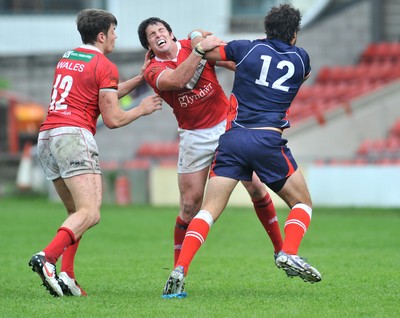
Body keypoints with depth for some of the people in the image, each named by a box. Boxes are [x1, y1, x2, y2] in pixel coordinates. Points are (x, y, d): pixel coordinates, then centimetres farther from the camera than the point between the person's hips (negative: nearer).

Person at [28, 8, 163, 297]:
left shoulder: (67, 58, 21)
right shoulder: (105, 66, -3)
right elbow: (113, 119, -3)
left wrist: (141, 78, 32)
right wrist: (143, 109, 13)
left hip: (46, 137, 9)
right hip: (74, 135, -9)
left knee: (77, 213, 15)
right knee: (90, 214, -16)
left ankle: (66, 276, 0)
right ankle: (47, 257, -37)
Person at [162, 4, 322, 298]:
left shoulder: (247, 49, 10)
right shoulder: (300, 59, 14)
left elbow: (202, 48, 18)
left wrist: (199, 41, 42)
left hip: (232, 139, 1)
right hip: (269, 140, -1)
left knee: (209, 210, -1)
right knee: (302, 203, 16)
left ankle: (180, 271, -18)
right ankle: (288, 253, -10)